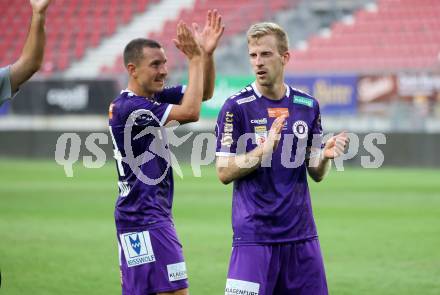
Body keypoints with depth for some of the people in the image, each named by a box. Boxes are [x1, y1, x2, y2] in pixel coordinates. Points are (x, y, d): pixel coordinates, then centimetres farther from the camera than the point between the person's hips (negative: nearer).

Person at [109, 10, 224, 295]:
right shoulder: (128, 108, -17)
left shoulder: (154, 98, 11)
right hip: (146, 219, -10)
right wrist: (195, 59, -14)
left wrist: (207, 53, -1)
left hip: (136, 219, 10)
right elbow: (190, 112, -21)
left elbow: (205, 93, 15)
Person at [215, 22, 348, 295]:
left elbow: (316, 174, 12)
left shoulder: (308, 106, 7)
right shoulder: (236, 107, -5)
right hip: (253, 235, -4)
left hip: (301, 233, 4)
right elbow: (224, 173, -8)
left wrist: (326, 156, -9)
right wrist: (263, 151, -21)